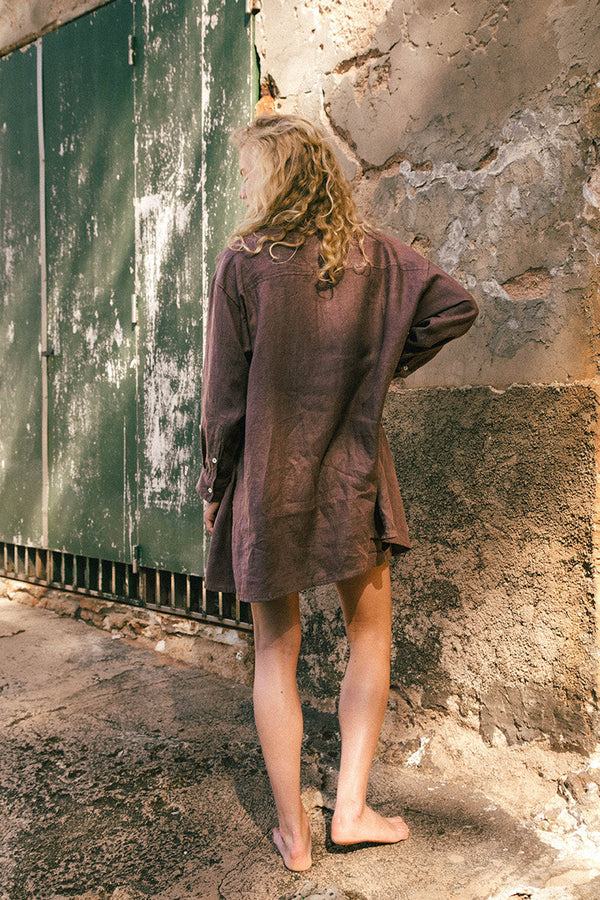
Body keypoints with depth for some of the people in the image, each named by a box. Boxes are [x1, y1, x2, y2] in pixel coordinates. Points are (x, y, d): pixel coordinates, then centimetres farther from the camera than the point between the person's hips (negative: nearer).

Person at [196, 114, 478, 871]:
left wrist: (214, 483, 3)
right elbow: (455, 307, -4)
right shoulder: (373, 253, 0)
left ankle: (293, 833, 23)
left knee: (275, 654, 11)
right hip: (353, 476, 2)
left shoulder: (243, 262, -9)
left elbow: (225, 389, -9)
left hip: (268, 480, -1)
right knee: (370, 638, 19)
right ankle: (351, 807, 23)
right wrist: (387, 365, 7)